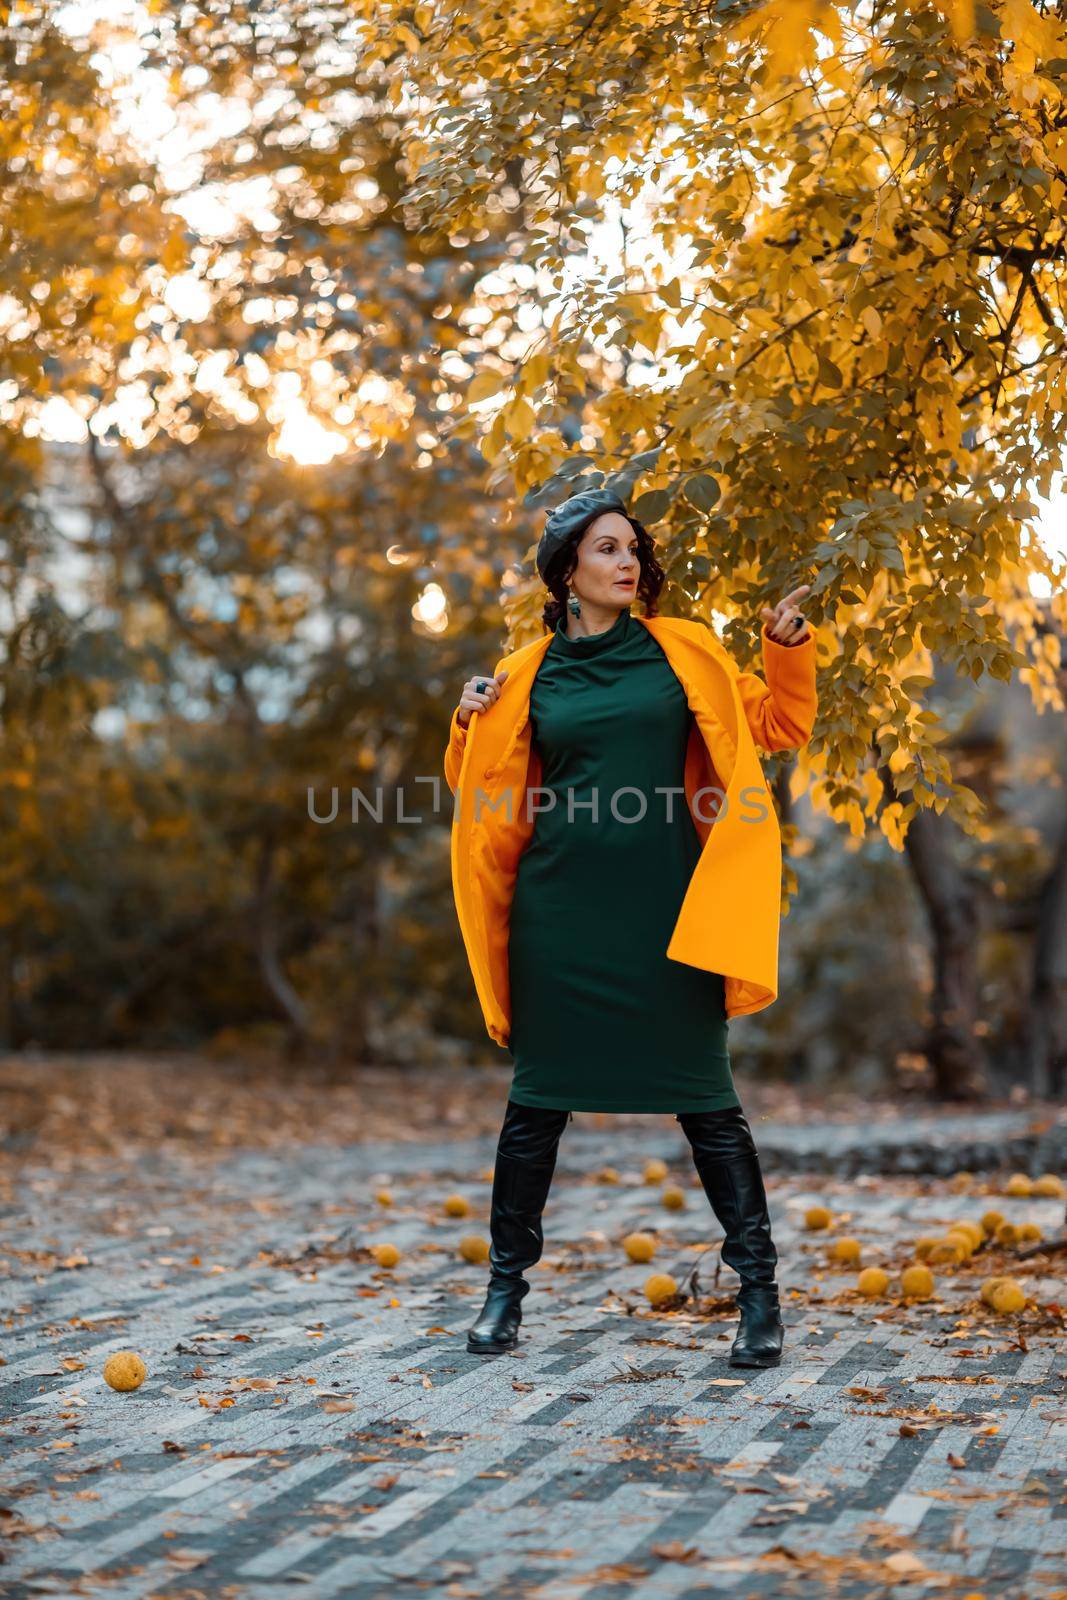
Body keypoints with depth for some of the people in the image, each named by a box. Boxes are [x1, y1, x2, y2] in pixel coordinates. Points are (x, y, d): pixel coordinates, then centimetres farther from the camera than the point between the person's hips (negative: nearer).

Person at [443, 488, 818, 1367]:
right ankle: (507, 1286, 17)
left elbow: (779, 726, 12)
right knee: (538, 1096, 4)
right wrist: (470, 725, -2)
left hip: (665, 904, -1)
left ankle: (759, 1292, 8)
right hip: (560, 906, 1)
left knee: (705, 1095, -1)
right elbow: (487, 796, 15)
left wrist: (788, 649, -4)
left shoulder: (683, 651, 8)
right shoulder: (529, 677, 9)